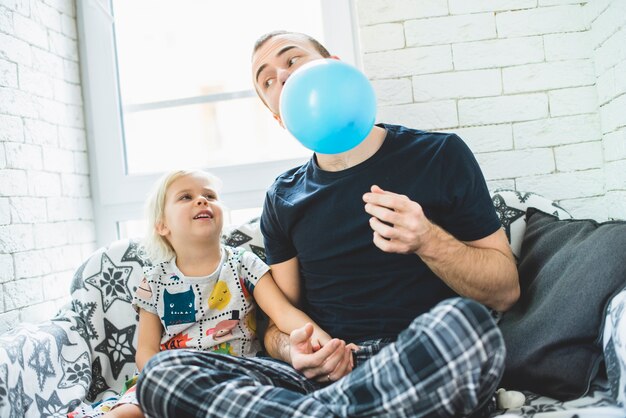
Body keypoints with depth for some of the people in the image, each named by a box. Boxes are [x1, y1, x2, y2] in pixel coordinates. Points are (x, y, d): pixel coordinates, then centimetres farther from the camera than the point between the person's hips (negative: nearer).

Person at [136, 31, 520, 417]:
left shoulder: (438, 154, 3)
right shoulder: (283, 198, 12)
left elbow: (505, 293, 3)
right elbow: (279, 319, 14)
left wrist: (428, 240, -17)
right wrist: (293, 352, -11)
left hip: (425, 369, -1)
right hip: (326, 374, 2)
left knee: (461, 320, -37)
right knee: (162, 372, -20)